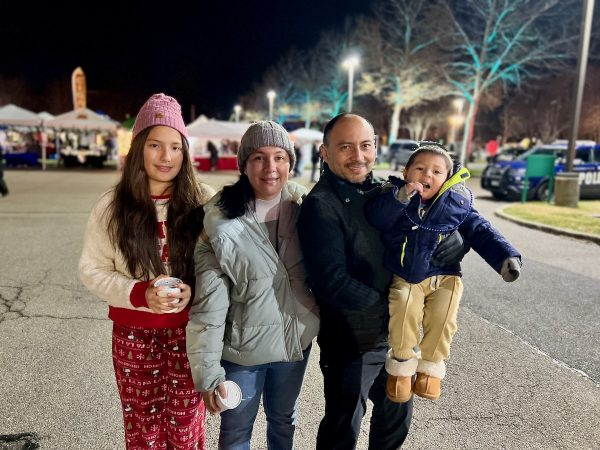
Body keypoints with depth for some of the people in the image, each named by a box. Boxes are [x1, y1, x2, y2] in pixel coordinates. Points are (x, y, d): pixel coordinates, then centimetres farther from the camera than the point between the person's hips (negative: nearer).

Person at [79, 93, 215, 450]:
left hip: (189, 332, 0)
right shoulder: (113, 206, -4)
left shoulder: (204, 200, -6)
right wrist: (140, 294, -16)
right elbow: (92, 269, -1)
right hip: (134, 336, 1)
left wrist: (194, 290, -18)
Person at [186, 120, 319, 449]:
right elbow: (208, 304, -18)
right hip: (242, 347, -3)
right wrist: (208, 371, -18)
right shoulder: (220, 221, -20)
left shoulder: (302, 207, -8)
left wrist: (319, 317, 6)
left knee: (284, 420, 27)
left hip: (296, 338, 4)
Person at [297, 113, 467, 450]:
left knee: (399, 412, 26)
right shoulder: (321, 206, -19)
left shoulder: (384, 191, 1)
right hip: (351, 343, -6)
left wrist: (455, 240, -16)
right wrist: (390, 305, -16)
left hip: (396, 334, 7)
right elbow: (333, 283, -26)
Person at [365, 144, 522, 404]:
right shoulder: (394, 196, -2)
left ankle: (431, 365, 6)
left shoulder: (456, 205, 1)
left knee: (443, 314, -22)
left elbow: (481, 232, 5)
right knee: (404, 306, -26)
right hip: (404, 277, -1)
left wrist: (506, 257, -7)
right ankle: (402, 362, 0)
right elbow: (376, 219, -17)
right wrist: (400, 196, -30)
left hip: (443, 276, 1)